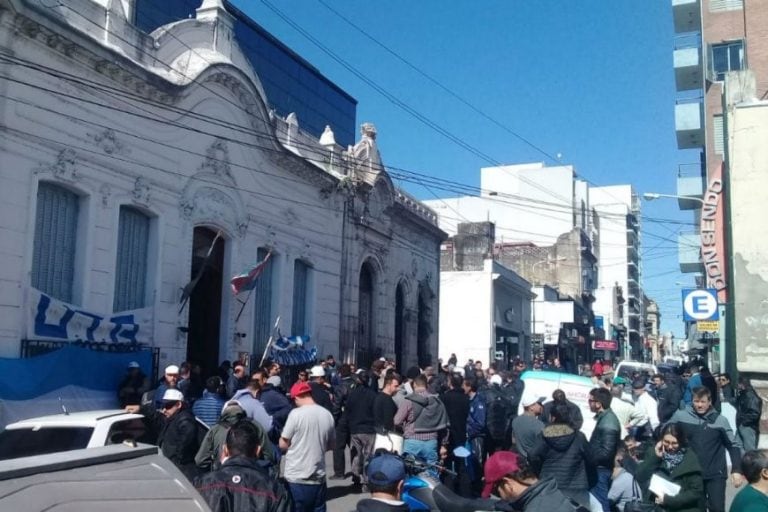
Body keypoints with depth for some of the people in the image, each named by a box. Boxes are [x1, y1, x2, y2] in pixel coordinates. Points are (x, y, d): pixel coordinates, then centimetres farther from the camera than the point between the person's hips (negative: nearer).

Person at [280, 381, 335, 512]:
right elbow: (331, 445, 13)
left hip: (296, 478, -5)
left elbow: (283, 444, -8)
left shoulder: (296, 414, -14)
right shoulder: (327, 415, 2)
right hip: (318, 478, 5)